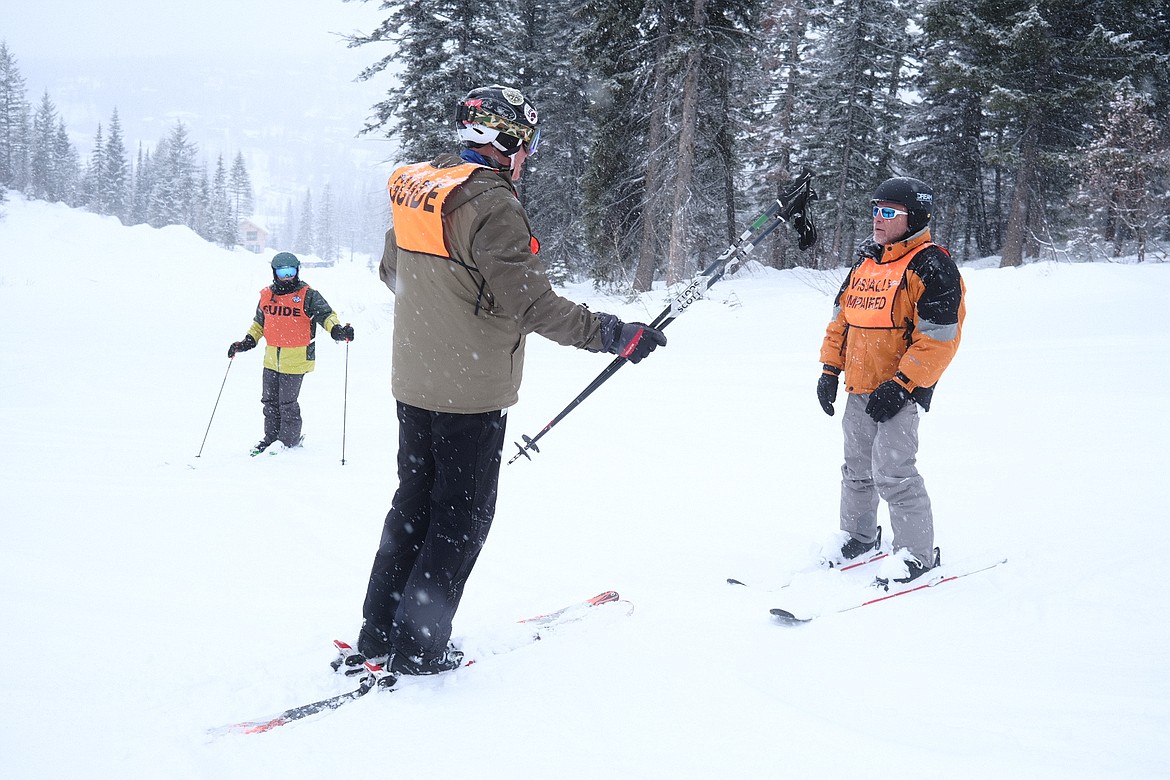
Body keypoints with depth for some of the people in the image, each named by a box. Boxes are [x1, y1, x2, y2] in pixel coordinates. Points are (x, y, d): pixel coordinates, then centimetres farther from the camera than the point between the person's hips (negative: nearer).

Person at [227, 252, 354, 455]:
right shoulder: (266, 295, 8)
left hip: (296, 360, -5)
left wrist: (337, 330, -29)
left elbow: (326, 314, -9)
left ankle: (290, 442, 17)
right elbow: (259, 323, 22)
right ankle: (271, 438, 28)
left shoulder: (308, 296, -6)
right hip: (271, 360, 5)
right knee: (270, 401, 12)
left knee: (287, 403, 0)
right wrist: (246, 343, 12)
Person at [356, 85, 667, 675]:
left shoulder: (415, 189, 6)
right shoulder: (490, 204, -20)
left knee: (415, 501, 19)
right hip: (471, 392, -8)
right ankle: (419, 647, 11)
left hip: (413, 381, 8)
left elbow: (392, 270, 20)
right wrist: (613, 334, -20)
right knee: (462, 516, 5)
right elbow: (530, 303, -24)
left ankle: (379, 632, 26)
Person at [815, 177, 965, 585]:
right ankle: (857, 536, 35)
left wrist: (901, 385, -21)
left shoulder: (931, 267, -12)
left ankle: (917, 554, 2)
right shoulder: (864, 262, 13)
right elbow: (841, 318, 20)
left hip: (898, 392, -8)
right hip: (859, 389, 8)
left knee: (892, 472, -11)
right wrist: (830, 369, 13)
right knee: (856, 469, 18)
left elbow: (939, 337, -17)